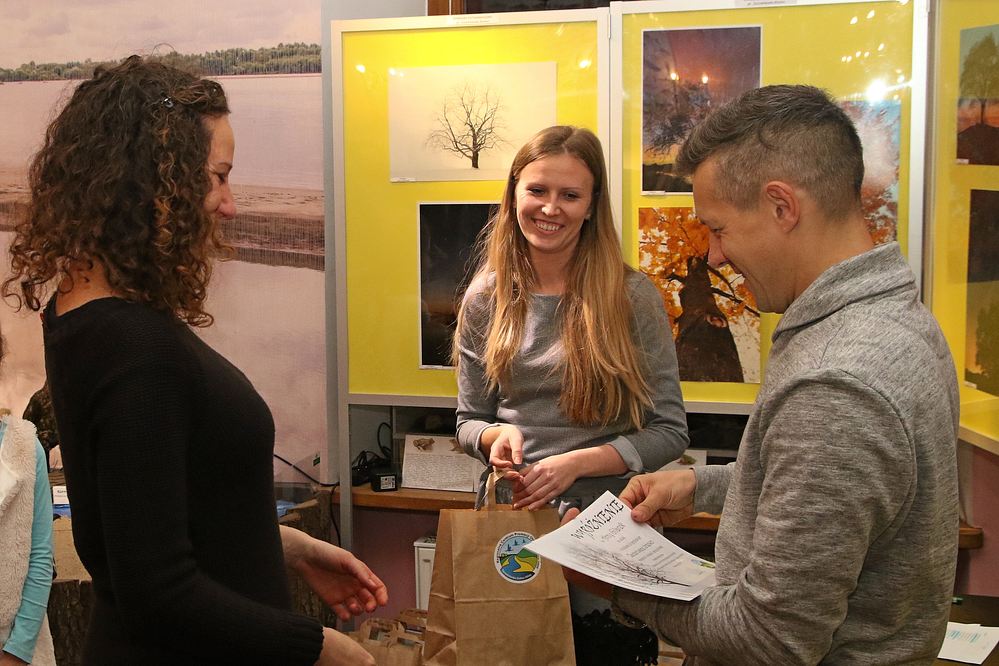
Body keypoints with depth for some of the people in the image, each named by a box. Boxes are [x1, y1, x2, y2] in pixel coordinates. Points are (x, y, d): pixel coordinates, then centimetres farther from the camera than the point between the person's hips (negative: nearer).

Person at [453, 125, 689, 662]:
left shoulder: (630, 296, -9)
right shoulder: (486, 298, 0)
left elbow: (669, 431, -8)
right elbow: (469, 421, 8)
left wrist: (573, 464, -20)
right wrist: (495, 436, -15)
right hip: (513, 513, 3)